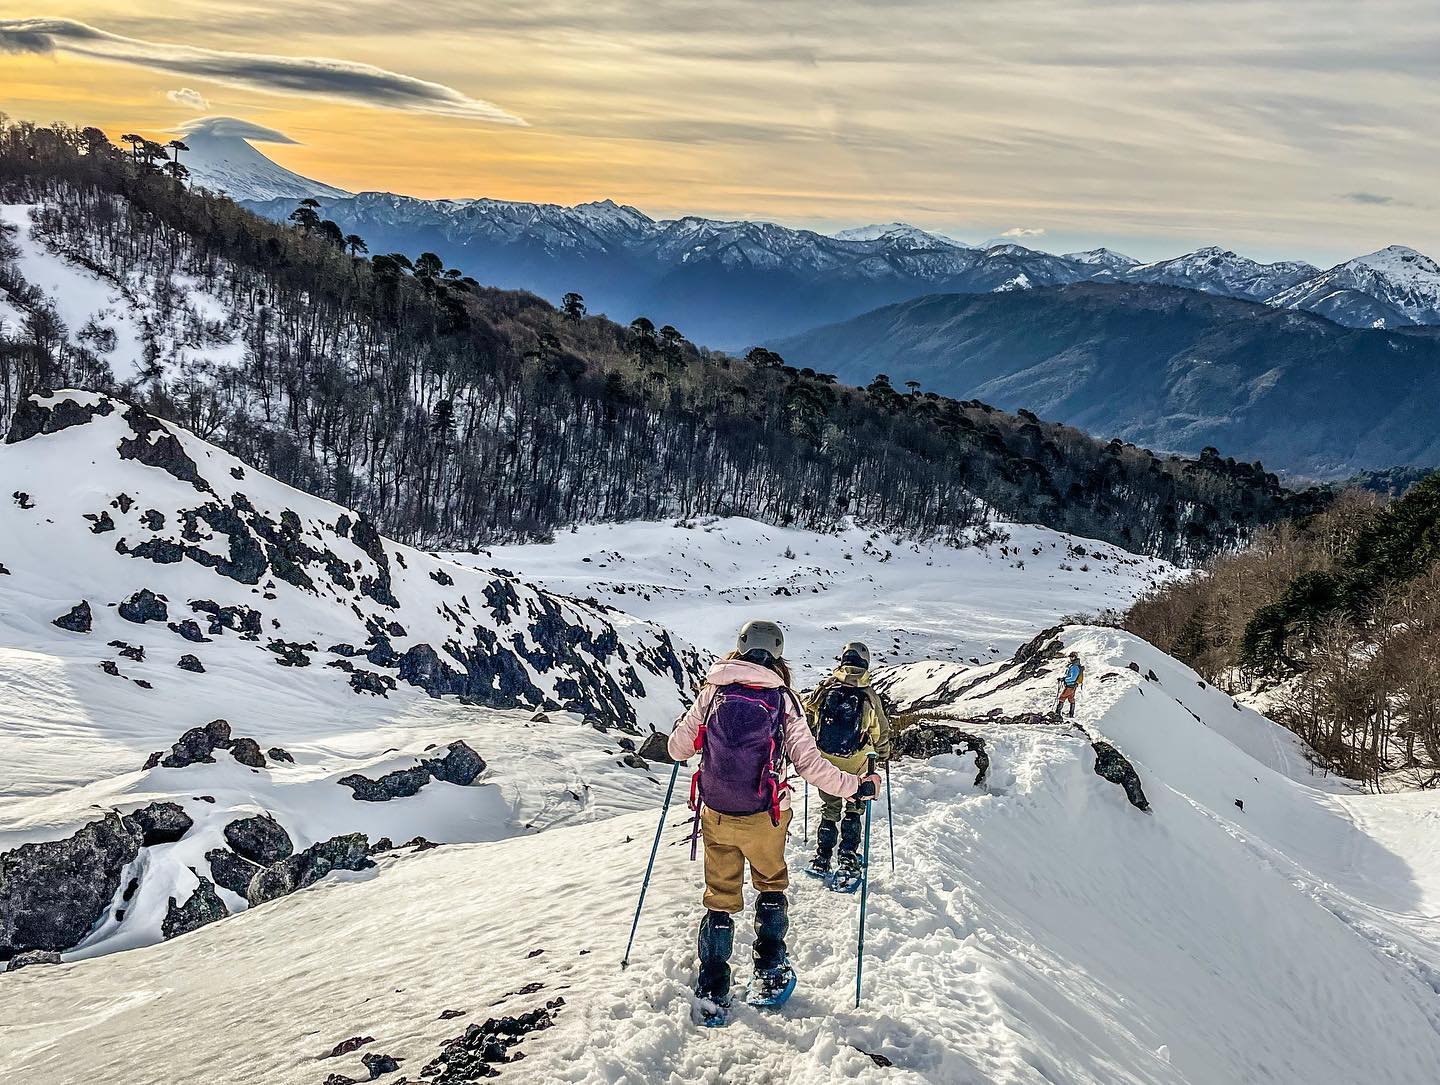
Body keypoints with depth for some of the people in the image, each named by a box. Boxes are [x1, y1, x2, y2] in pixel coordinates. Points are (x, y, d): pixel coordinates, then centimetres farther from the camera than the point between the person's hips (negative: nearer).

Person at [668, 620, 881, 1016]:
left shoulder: (713, 692, -4)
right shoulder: (785, 701, -7)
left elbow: (677, 749, 1)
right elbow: (811, 764, -10)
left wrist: (682, 729, 24)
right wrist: (857, 786, 2)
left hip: (716, 816, 1)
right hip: (765, 818, -1)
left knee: (720, 897, 16)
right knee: (771, 885, 24)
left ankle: (712, 988, 17)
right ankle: (770, 973, 23)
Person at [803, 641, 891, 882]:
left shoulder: (825, 687, -2)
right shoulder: (869, 695, -4)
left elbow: (807, 716, 1)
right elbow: (882, 730, 6)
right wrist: (884, 753, 25)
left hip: (824, 760, 1)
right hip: (855, 764, -1)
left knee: (829, 808, 15)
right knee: (853, 810, 15)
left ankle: (821, 859, 14)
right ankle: (848, 860, 9)